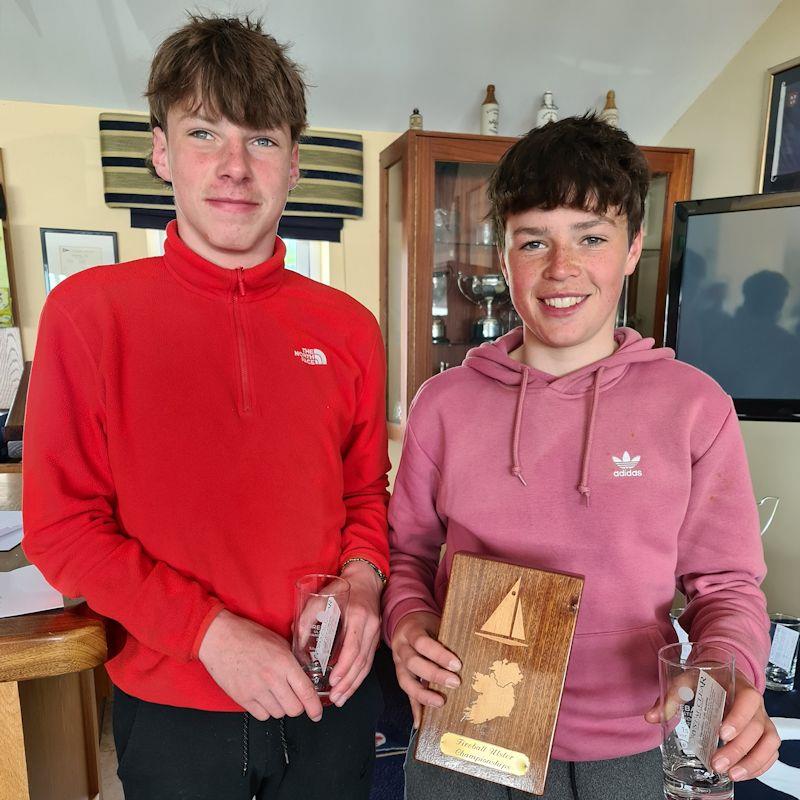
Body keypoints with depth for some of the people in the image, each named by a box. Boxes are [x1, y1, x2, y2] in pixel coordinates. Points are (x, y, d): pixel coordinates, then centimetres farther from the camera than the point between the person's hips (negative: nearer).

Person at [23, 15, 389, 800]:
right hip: (172, 710, -2)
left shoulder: (348, 327, -4)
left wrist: (362, 576, -12)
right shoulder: (87, 310, -10)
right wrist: (210, 631, -18)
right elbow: (61, 527, -10)